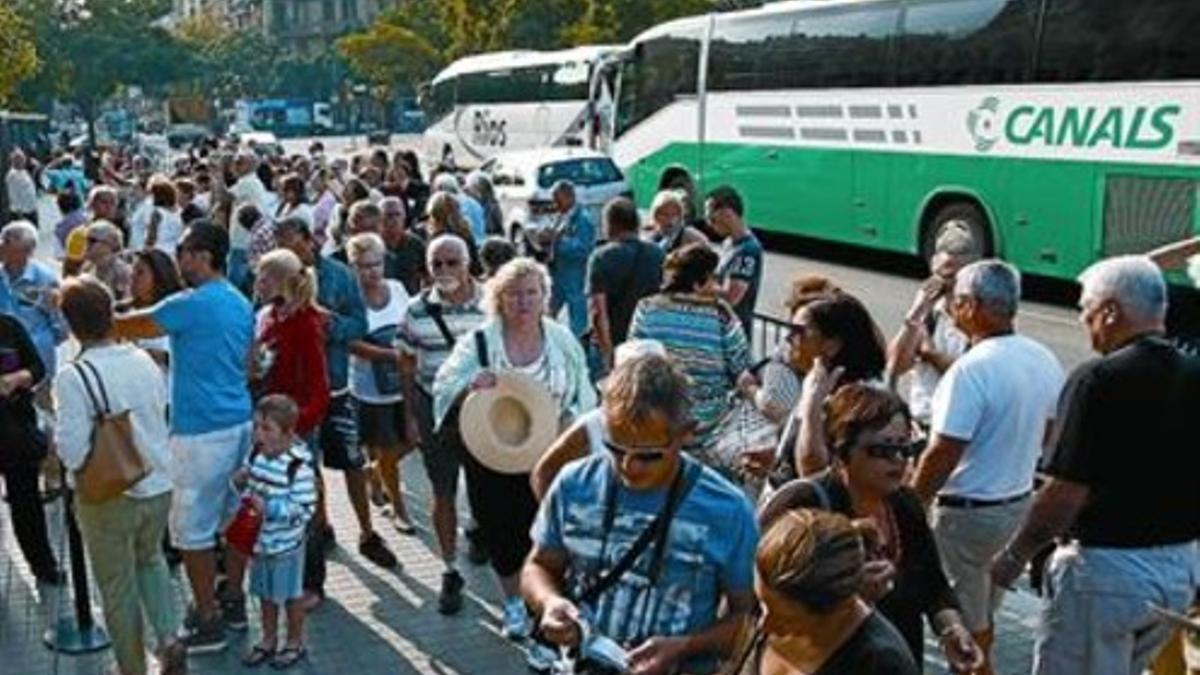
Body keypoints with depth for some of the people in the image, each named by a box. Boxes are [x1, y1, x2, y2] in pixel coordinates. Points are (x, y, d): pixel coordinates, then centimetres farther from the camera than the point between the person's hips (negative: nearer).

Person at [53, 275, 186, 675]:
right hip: (159, 488, 5)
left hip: (109, 499, -5)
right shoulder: (144, 361, -3)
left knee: (118, 589, 13)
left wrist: (57, 436, -2)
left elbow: (72, 453, -21)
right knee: (150, 560, 30)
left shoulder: (73, 377, -20)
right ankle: (169, 639, 15)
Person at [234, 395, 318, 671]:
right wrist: (241, 483, -10)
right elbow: (249, 486, 12)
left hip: (286, 543, -6)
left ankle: (295, 643, 30)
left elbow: (305, 508, -24)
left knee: (290, 594, 12)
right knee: (265, 593, 21)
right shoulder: (255, 454, -4)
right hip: (260, 539, 6)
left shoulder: (298, 465, -25)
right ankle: (268, 640, 39)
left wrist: (270, 507, -28)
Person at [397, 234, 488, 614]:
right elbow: (407, 365, 5)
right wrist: (410, 415, 2)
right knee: (443, 493, 9)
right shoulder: (417, 311, -3)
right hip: (435, 410, 1)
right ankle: (450, 571, 22)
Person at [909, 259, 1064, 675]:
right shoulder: (1043, 360, -1)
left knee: (966, 625, 9)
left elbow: (942, 456, -24)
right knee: (984, 612, 25)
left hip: (969, 513, -8)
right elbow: (1047, 433, 12)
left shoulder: (972, 369, -25)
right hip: (1020, 502, 8)